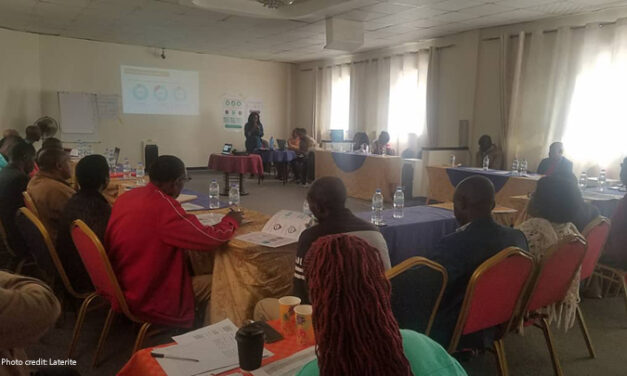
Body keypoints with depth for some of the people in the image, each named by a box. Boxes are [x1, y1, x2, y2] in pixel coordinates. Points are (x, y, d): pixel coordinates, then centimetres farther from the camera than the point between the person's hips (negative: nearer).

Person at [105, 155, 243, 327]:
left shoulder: (127, 196, -2)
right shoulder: (164, 206, -25)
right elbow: (211, 238, -19)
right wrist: (231, 221, 0)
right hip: (148, 301, -8)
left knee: (188, 263, 22)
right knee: (213, 283, 7)